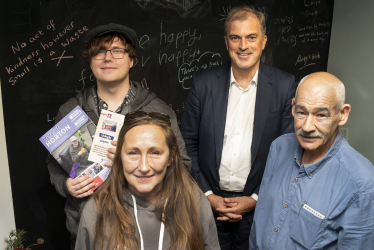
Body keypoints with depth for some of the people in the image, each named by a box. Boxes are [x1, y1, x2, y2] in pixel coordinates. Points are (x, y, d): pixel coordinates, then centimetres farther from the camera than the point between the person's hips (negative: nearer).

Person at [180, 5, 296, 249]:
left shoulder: (285, 85, -6)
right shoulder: (203, 82, -4)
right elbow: (188, 143, 0)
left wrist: (256, 199, -7)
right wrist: (206, 194, -4)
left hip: (257, 204, 0)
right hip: (208, 202, 1)